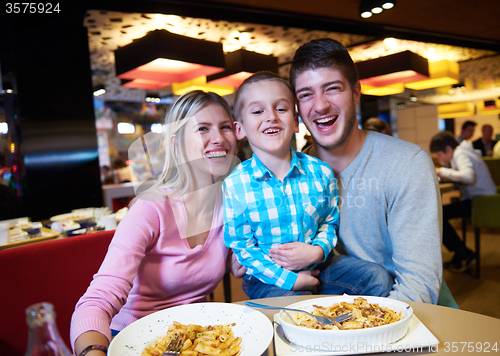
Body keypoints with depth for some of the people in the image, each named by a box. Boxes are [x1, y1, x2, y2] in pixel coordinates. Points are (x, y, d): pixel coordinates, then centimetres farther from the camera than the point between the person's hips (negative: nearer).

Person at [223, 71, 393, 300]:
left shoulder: (319, 172, -4)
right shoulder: (234, 186, -13)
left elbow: (330, 221, 7)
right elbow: (241, 246, -10)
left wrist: (317, 251, -16)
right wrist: (289, 279, -17)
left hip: (317, 265, 4)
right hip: (269, 278, -3)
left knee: (379, 279, -7)